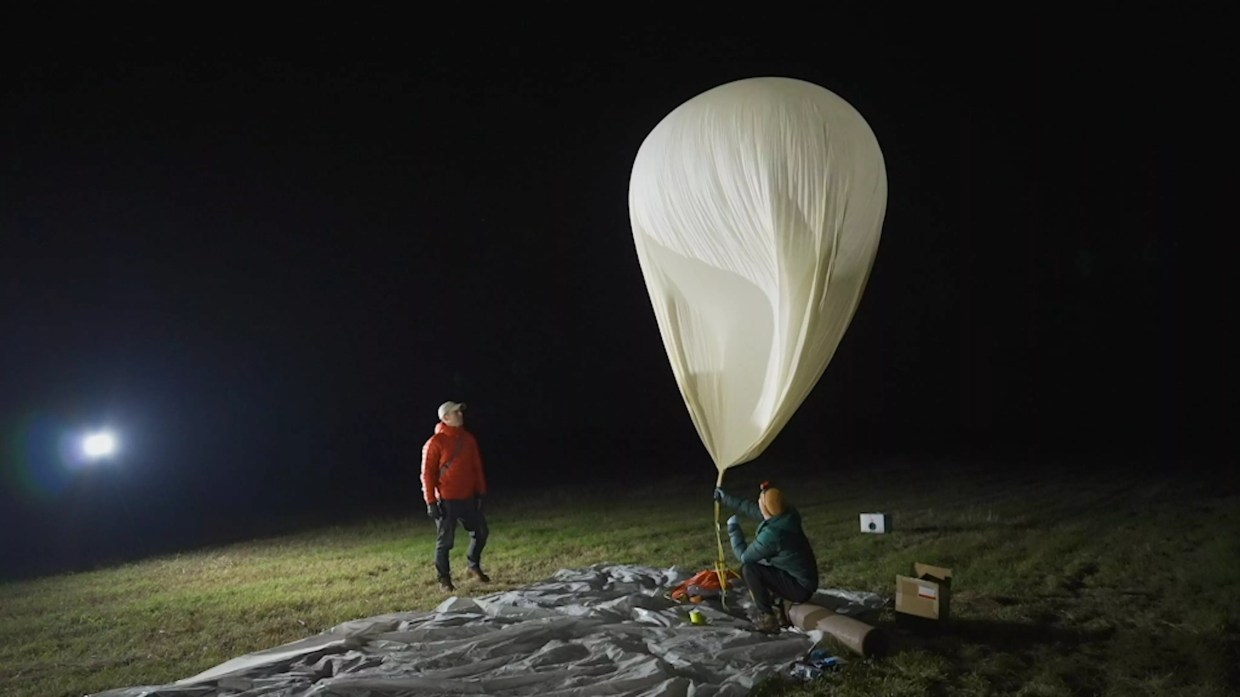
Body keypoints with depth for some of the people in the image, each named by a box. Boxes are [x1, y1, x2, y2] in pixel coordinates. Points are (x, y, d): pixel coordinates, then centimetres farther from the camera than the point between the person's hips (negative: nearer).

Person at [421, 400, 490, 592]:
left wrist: (480, 491, 10)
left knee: (480, 531, 12)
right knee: (445, 540, 2)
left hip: (468, 498, 6)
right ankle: (444, 578, 16)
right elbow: (427, 474, -11)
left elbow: (476, 466, 12)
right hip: (446, 501, -6)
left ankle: (474, 567, 30)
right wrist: (431, 501, -14)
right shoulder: (435, 443, -11)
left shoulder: (468, 438, 7)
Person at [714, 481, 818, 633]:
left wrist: (733, 528, -3)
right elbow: (752, 509, 12)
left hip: (800, 587, -9)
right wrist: (727, 499, 20)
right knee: (757, 563, 20)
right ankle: (782, 611, 21)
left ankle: (767, 619, -6)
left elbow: (743, 556, -15)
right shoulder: (786, 515, -5)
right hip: (807, 580, 9)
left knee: (749, 569, -14)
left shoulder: (771, 534, -29)